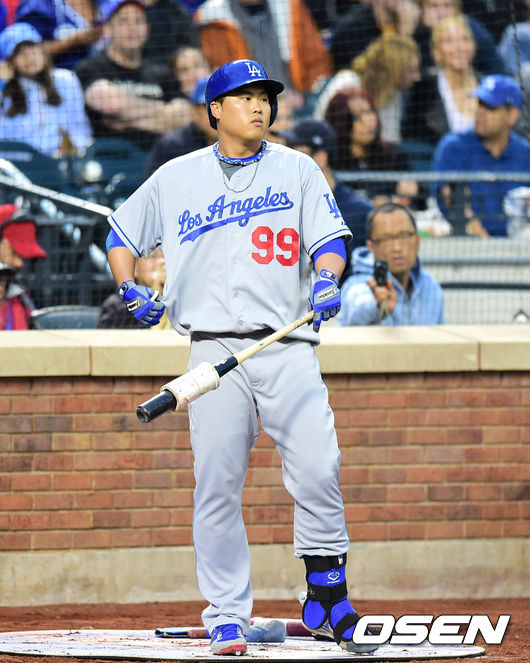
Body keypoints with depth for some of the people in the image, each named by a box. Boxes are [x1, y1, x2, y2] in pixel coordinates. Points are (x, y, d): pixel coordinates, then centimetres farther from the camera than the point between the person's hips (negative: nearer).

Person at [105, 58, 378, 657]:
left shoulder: (297, 170, 12)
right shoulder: (176, 178, 13)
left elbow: (329, 239, 4)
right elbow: (121, 235, 21)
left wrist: (328, 278, -17)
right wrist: (129, 288, 2)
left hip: (288, 348, 0)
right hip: (215, 348, 0)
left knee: (318, 470, -13)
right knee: (217, 485, -4)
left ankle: (326, 593, 3)